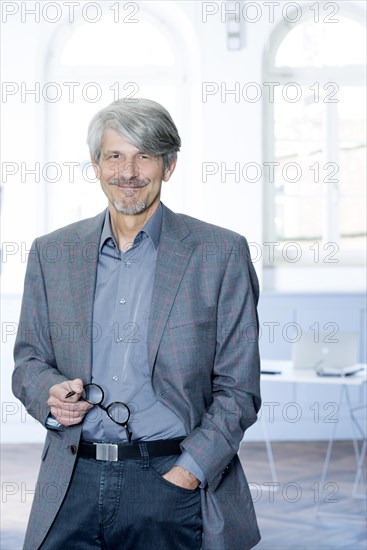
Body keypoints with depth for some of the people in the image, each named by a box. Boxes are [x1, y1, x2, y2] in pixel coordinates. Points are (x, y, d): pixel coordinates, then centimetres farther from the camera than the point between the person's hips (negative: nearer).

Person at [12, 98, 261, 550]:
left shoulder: (220, 254, 0)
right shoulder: (51, 253, 9)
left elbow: (238, 388, 0)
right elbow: (28, 361, 16)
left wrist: (186, 474, -10)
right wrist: (51, 393, -7)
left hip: (173, 481, -2)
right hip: (73, 482, 2)